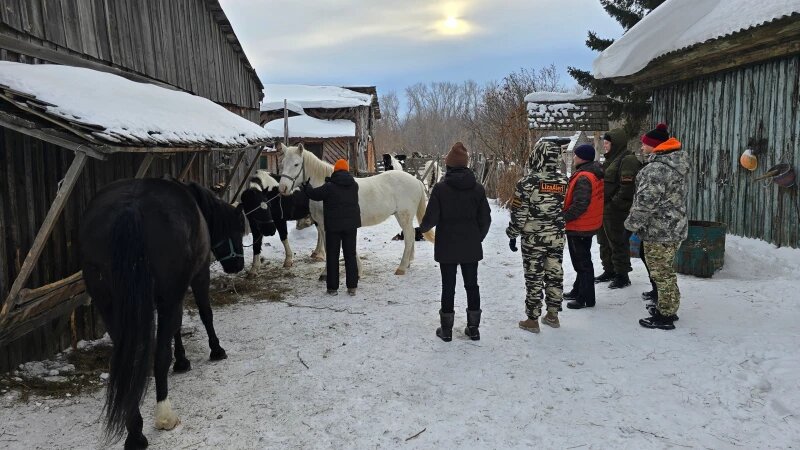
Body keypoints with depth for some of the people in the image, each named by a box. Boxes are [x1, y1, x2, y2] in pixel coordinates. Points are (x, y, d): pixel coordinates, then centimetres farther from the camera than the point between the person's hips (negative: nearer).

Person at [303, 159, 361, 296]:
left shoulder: (329, 187, -12)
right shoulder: (354, 185, 2)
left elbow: (315, 194, 0)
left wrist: (306, 187, 21)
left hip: (333, 225, -3)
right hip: (351, 224, 4)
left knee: (332, 256, 6)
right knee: (350, 255, 10)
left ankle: (333, 287, 8)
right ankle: (352, 287, 10)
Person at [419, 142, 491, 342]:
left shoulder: (440, 188, -13)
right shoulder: (477, 188, -3)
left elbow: (431, 217, -12)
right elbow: (486, 219, 0)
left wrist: (423, 228, 10)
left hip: (447, 247, -2)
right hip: (471, 247, 3)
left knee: (448, 287, 7)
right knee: (472, 285, 13)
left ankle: (446, 329, 14)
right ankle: (473, 328, 20)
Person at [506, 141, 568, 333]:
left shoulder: (528, 182, -14)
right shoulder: (563, 182, 1)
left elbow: (518, 213, -10)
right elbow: (567, 209, 9)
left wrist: (512, 235, -1)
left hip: (533, 238, -4)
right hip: (557, 238, 5)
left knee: (534, 278, 2)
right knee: (555, 275, 13)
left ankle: (532, 320, 9)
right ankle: (553, 315, 25)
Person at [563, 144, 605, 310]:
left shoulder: (584, 178, -24)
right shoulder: (595, 174, 8)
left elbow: (579, 205, -29)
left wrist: (564, 217, -18)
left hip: (579, 227, -10)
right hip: (588, 225, 10)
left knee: (582, 262, -1)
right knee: (582, 260, 21)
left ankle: (586, 298, 8)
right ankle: (579, 291, 35)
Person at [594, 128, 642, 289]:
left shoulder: (628, 160, -14)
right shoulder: (610, 160, 17)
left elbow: (627, 187, -22)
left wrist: (614, 204, -20)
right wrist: (601, 204, 14)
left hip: (617, 211, -10)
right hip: (604, 209, 10)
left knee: (618, 243, -2)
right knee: (604, 241, 18)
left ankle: (622, 275, 9)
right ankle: (609, 271, 31)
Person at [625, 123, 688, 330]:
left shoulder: (656, 169, -22)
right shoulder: (678, 164, 11)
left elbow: (646, 201, -25)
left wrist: (632, 222, -12)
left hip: (658, 231, -10)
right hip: (675, 227, 10)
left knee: (661, 273, 0)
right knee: (667, 271, 21)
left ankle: (665, 316, 9)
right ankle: (669, 307, 34)